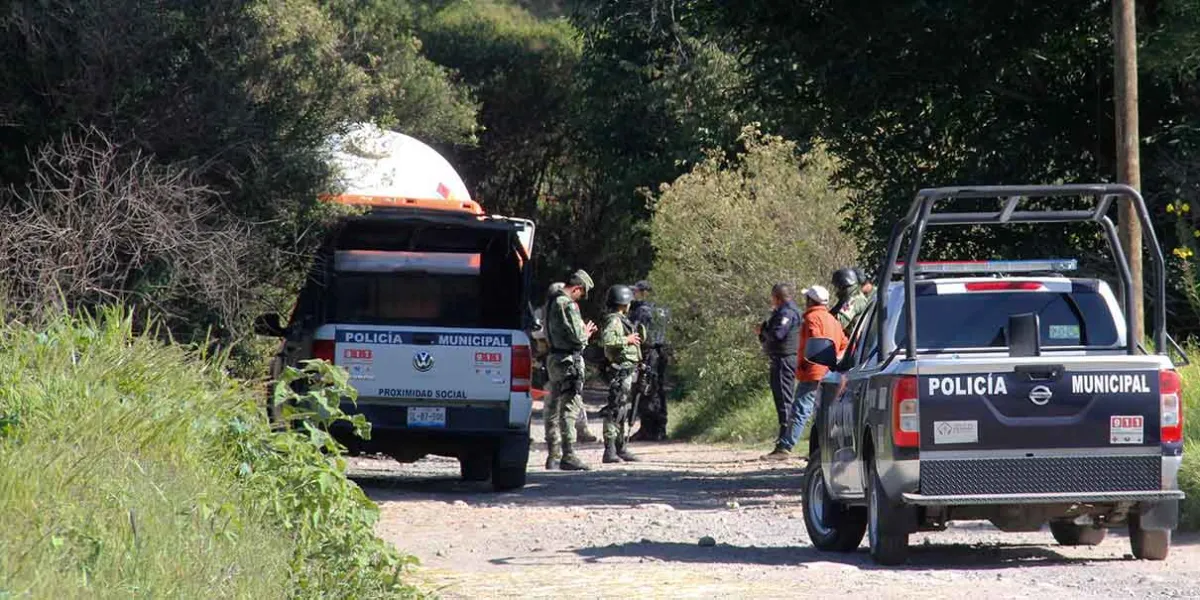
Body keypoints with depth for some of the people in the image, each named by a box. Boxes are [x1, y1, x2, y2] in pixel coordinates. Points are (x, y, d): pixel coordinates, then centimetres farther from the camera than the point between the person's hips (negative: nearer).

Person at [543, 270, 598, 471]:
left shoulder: (552, 302, 14)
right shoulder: (568, 305, -16)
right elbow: (577, 336, -21)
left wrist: (582, 332, 16)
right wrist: (586, 333, 2)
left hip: (554, 359, 10)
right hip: (569, 360, -10)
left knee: (553, 408, 12)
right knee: (570, 408, -8)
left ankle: (553, 455, 17)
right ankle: (568, 456, -10)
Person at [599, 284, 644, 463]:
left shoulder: (622, 320, 18)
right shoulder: (614, 320, -13)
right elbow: (607, 340, -29)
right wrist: (627, 340, -19)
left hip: (628, 371, 11)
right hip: (620, 369, -11)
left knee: (625, 410, 15)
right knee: (615, 411, -11)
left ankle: (621, 449, 21)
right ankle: (610, 450, -13)